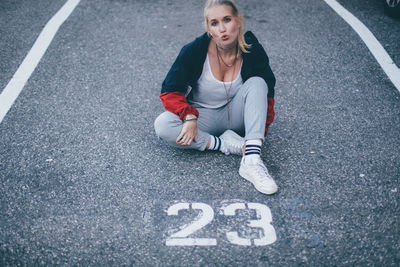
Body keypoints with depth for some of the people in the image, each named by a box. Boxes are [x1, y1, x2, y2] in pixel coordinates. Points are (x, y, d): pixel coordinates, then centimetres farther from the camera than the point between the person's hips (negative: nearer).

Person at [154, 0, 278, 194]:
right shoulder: (193, 51, -19)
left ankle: (252, 160, -38)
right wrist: (189, 117, -31)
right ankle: (225, 144, -22)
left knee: (256, 82, -28)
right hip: (202, 116, -1)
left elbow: (266, 96, -7)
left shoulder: (253, 51, -15)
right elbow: (170, 91, -14)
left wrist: (260, 133, -20)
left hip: (235, 115, 1)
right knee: (162, 126, -29)